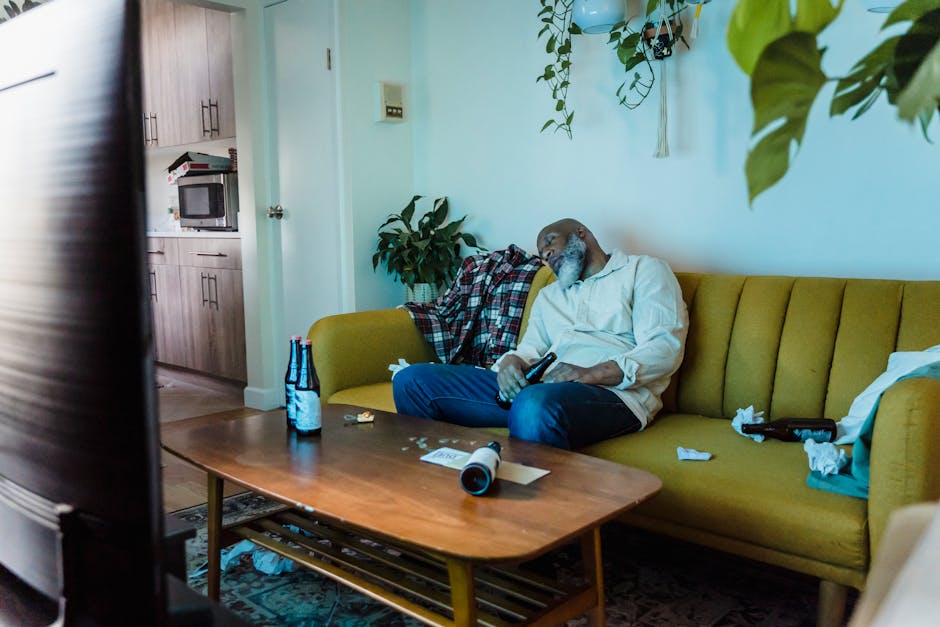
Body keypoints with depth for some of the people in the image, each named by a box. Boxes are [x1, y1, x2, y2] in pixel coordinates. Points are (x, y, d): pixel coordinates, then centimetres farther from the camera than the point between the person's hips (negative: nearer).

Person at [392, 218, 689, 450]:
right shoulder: (548, 295, 33)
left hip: (613, 391, -6)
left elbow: (666, 347, -2)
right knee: (412, 380, -7)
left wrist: (593, 374, -18)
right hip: (543, 384, 6)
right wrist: (512, 362, -7)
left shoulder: (643, 269, 13)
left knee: (536, 405, -43)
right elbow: (530, 349, 19)